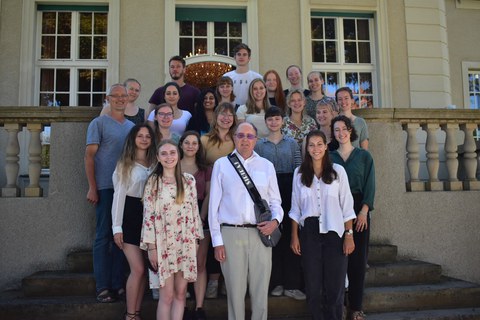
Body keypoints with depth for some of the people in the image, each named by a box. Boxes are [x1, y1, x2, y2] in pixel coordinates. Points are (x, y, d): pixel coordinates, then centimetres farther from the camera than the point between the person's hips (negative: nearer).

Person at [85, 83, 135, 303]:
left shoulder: (132, 126, 16)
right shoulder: (98, 123, 1)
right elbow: (89, 156, -4)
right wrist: (92, 188, -11)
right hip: (105, 187, -5)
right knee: (104, 236, -2)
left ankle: (118, 283, 15)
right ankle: (103, 287, 4)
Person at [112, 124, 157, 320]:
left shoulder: (155, 164, 10)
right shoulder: (124, 164, 1)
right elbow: (119, 196, -3)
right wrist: (117, 227, -9)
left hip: (150, 218, 4)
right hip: (130, 218, -3)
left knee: (141, 270, 7)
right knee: (138, 269, -9)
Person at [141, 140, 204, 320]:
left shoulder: (188, 180, 5)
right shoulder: (153, 182, -1)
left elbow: (194, 211, 8)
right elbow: (148, 215, -3)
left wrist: (196, 240, 5)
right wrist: (151, 247, -7)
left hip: (185, 243, 2)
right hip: (163, 243, -2)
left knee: (181, 293, 7)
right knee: (167, 295, 1)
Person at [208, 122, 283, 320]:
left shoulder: (267, 166, 12)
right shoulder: (221, 165, 6)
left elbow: (275, 201, 14)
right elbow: (214, 205, 3)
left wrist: (276, 220, -8)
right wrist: (217, 241, -2)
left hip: (261, 234, 2)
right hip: (231, 233, -1)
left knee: (260, 290, 7)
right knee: (235, 290, 6)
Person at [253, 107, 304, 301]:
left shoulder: (292, 143, 10)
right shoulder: (259, 145, 8)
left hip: (288, 191, 0)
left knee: (290, 234, -3)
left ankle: (291, 284, 4)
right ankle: (276, 282, 13)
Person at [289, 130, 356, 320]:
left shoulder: (337, 171, -2)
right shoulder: (299, 173, 4)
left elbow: (347, 206, -1)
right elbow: (295, 208, 6)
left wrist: (349, 235, -5)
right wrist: (294, 236, 3)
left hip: (334, 232, -1)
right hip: (309, 233, 2)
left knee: (335, 285, 5)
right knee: (313, 285, 9)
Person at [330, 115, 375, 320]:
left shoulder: (364, 156, 7)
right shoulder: (329, 157, 9)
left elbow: (369, 185, 1)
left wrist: (364, 211, -11)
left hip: (358, 209, 0)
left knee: (357, 258, 1)